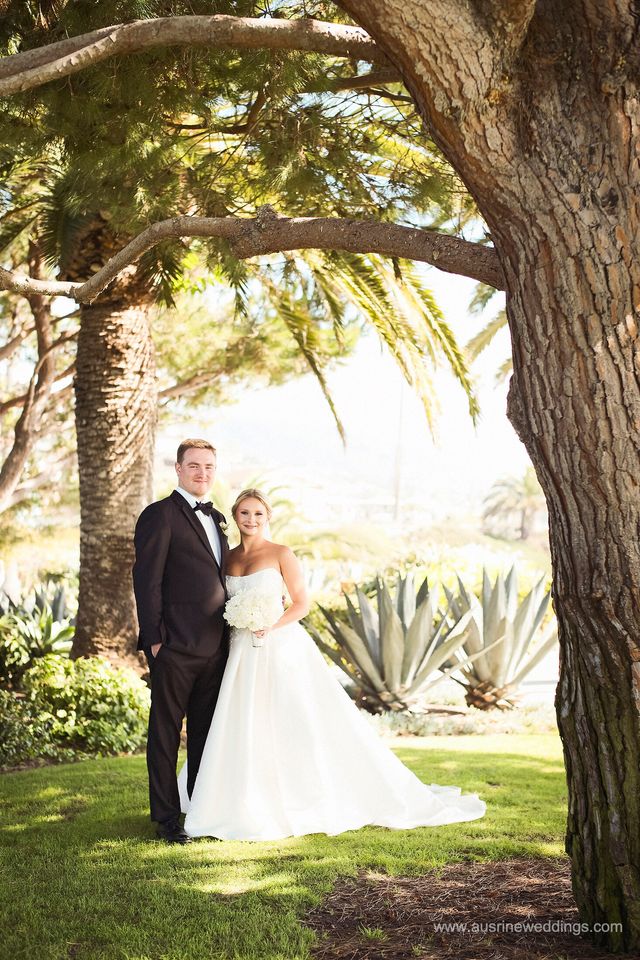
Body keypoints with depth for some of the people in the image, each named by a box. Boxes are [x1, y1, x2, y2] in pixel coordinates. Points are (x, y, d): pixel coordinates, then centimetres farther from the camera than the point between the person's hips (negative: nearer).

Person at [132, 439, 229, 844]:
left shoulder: (216, 518, 17)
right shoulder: (160, 515, -6)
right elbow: (147, 580, -11)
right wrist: (154, 639, -15)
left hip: (214, 645, 7)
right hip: (176, 645, -7)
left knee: (206, 731, 15)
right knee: (167, 732, 3)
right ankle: (167, 818, 12)